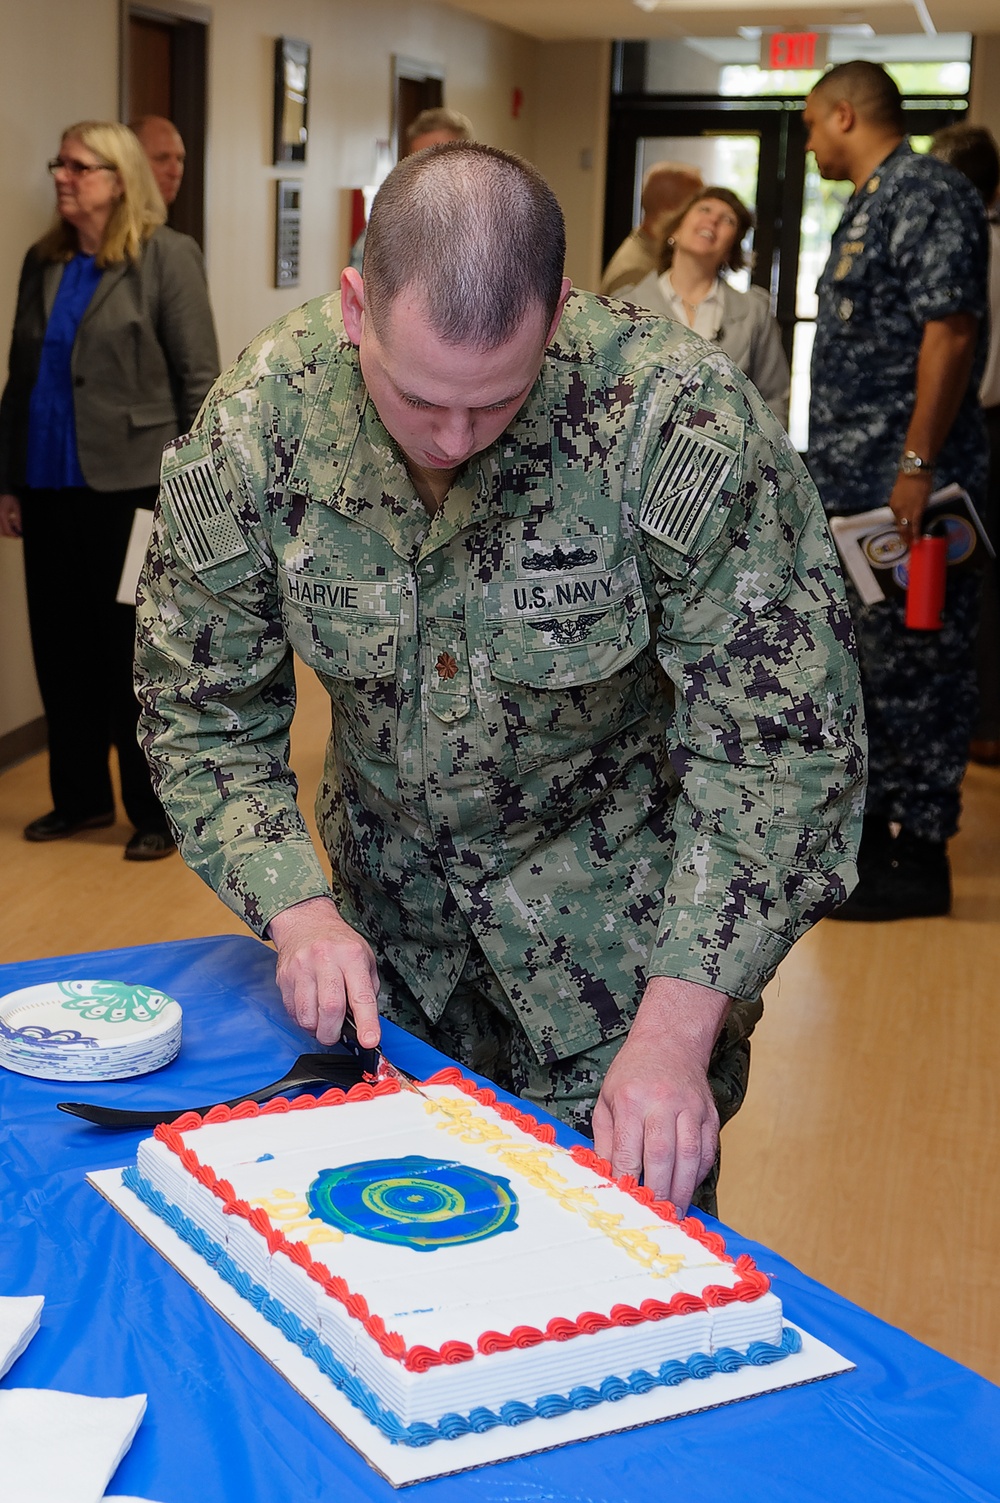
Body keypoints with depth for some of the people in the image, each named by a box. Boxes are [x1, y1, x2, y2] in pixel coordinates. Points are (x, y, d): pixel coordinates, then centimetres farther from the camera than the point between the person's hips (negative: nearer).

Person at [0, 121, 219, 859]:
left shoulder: (167, 256, -5)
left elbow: (200, 378, -7)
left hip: (129, 486, -5)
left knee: (132, 655, 3)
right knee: (60, 648, 10)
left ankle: (156, 811, 16)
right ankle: (80, 796, 25)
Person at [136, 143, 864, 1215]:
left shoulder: (683, 424, -29)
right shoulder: (258, 423, -19)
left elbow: (777, 743, -25)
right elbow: (200, 708, -7)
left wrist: (676, 1030, -31)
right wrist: (300, 912, -21)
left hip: (624, 929, -3)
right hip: (391, 920, 3)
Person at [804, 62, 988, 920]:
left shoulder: (927, 193, -11)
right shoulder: (870, 206, 20)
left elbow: (950, 330, -20)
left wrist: (917, 465, -24)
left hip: (903, 490, -10)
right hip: (855, 486, 10)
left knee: (911, 668, -4)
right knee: (861, 662, 16)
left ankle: (919, 858, 3)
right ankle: (870, 824, 27)